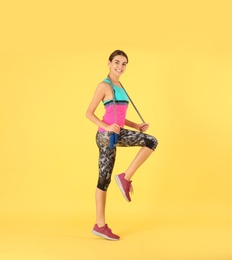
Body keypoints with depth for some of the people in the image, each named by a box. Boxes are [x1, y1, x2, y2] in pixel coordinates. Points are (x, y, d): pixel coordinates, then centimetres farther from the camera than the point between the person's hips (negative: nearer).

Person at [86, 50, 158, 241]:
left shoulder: (120, 87, 22)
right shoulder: (105, 86, -4)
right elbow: (89, 113, -7)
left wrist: (137, 126, 10)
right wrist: (106, 127, -22)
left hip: (113, 135, 8)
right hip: (107, 134, -8)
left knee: (104, 180, 9)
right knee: (151, 142, -16)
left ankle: (100, 226, 15)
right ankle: (126, 178, -9)